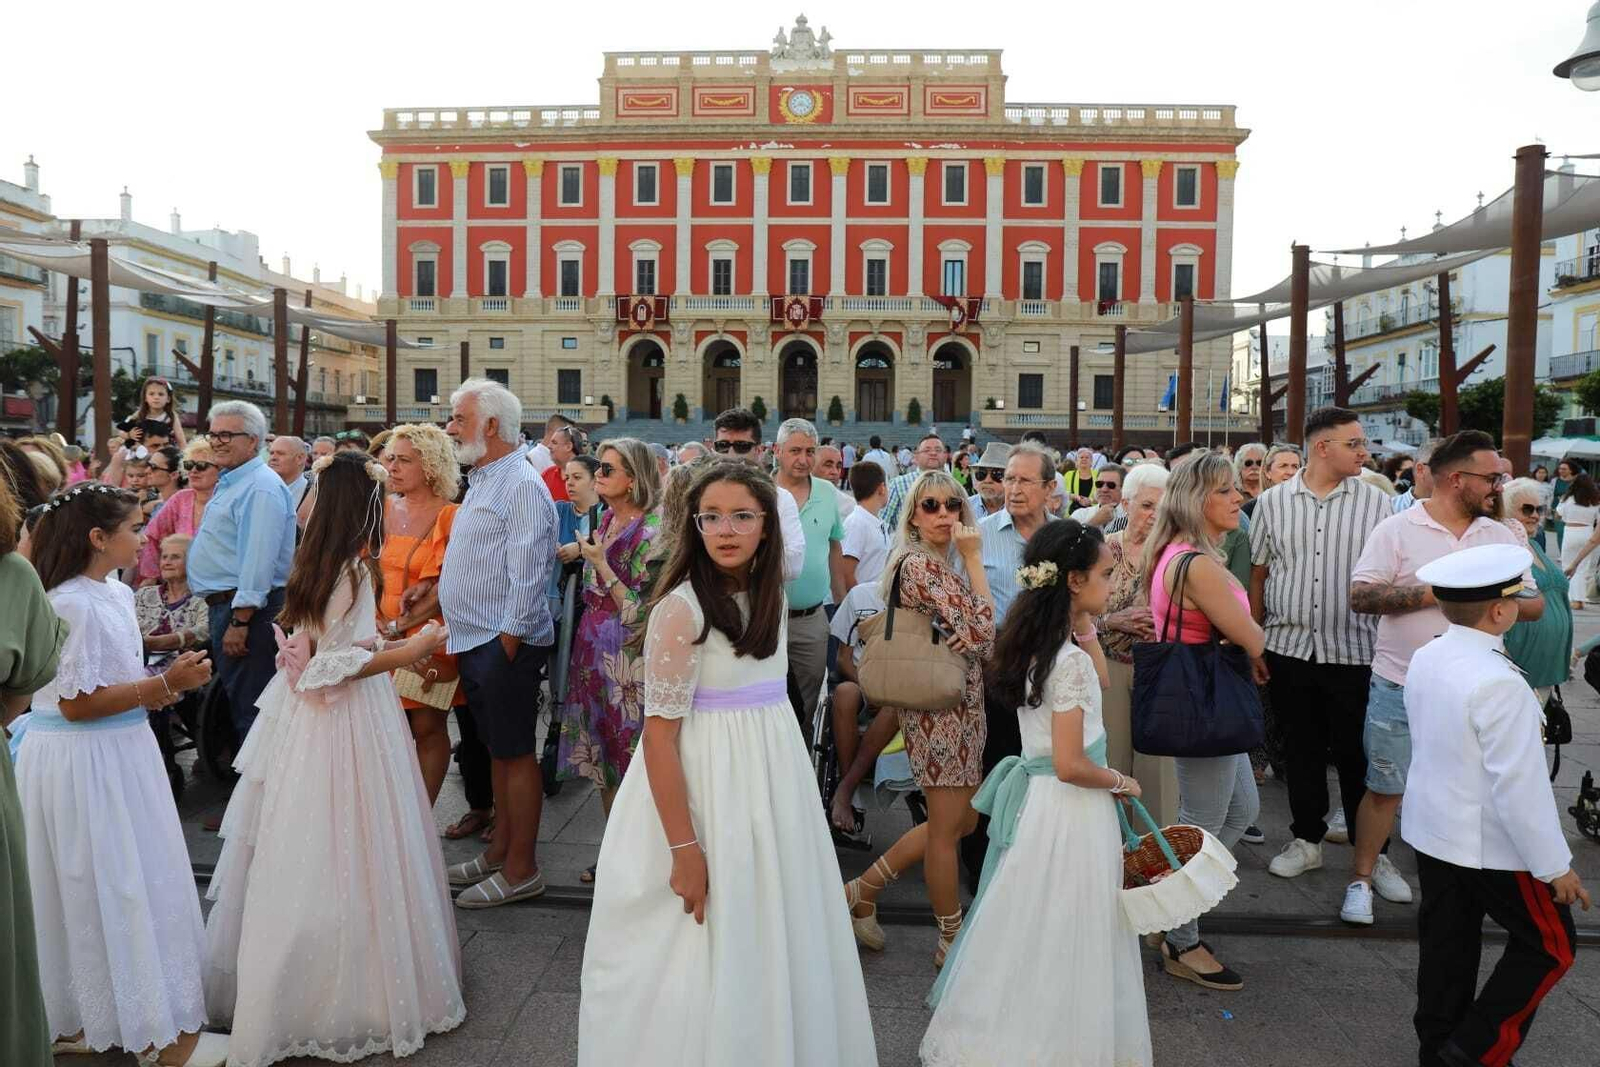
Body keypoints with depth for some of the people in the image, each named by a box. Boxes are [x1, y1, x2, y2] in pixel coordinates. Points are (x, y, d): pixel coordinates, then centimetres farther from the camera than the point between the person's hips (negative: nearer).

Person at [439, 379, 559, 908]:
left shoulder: (521, 485, -14)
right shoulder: (481, 481, 17)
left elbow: (527, 575, -20)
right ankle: (500, 850, 29)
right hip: (472, 642, 10)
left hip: (504, 643, -10)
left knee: (515, 753, -1)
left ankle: (520, 870, 9)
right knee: (497, 750, 17)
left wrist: (509, 642, -20)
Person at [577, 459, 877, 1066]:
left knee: (771, 939, 19)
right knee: (702, 955, 8)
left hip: (771, 779, 7)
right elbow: (659, 737, -19)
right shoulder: (681, 608, -18)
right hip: (703, 788, -7)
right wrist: (684, 849, -20)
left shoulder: (769, 595, 4)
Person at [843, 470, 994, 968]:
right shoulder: (920, 564, -17)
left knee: (962, 820, 17)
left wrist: (968, 636, -5)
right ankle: (952, 941, 22)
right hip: (941, 707, -10)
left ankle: (863, 891, 26)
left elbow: (974, 636, 16)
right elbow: (983, 628, -21)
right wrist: (974, 559, -15)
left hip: (962, 704, 10)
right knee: (947, 827, 4)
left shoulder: (943, 563, 13)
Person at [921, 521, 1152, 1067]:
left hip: (1033, 796, 9)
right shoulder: (1071, 659, -22)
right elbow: (1070, 765, -24)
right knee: (1061, 944, 6)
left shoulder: (1032, 642, 4)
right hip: (1070, 810, -9)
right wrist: (1119, 782, -6)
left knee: (1025, 930, 19)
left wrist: (1085, 624, 8)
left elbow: (1098, 678, 19)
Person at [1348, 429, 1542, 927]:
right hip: (1401, 685, -4)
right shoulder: (1398, 530, -7)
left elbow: (1535, 604, 6)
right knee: (1386, 787, 4)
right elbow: (1361, 597, -15)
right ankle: (1361, 879, 18)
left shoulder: (1500, 537, 7)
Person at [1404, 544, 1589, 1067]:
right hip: (1491, 845, -7)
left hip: (1430, 828, 8)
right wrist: (1555, 866, -14)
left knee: (1446, 944, 18)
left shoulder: (1426, 659, -1)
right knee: (1548, 945, 12)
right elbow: (1519, 785, -24)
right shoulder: (1499, 684, -27)